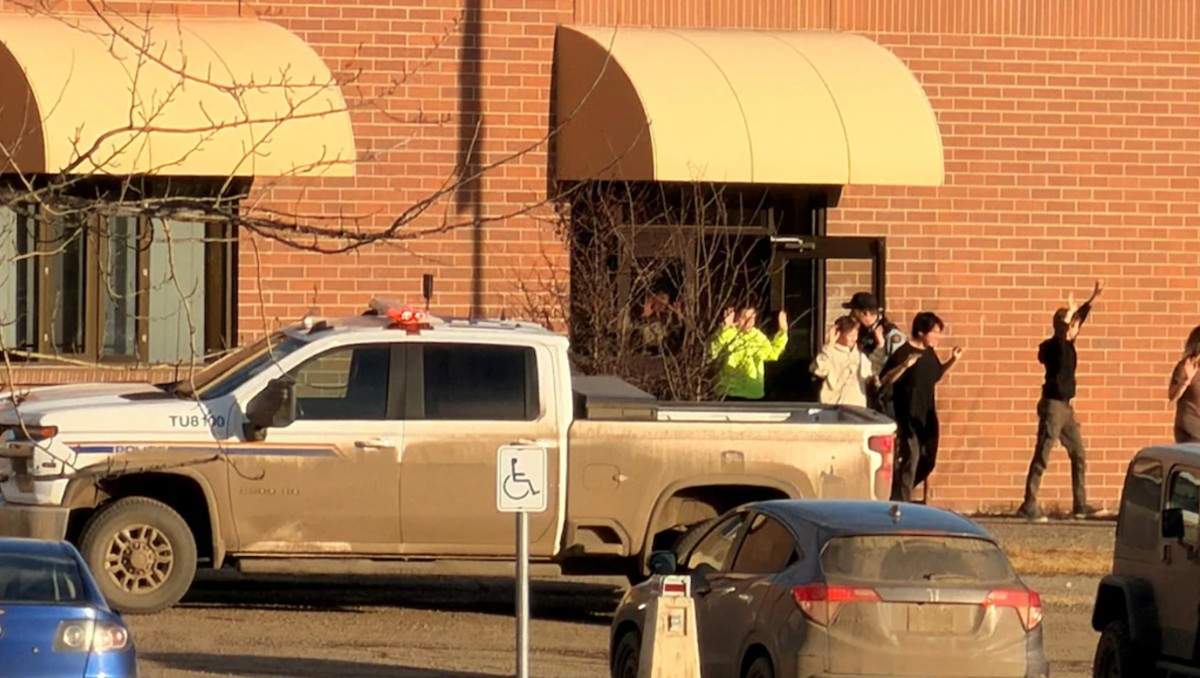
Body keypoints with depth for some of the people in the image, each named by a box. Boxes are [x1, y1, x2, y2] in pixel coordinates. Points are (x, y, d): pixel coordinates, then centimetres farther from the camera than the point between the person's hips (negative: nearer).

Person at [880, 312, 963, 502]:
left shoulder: (930, 354, 10)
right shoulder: (903, 352, -14)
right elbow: (885, 380, -18)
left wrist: (952, 361, 13)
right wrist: (905, 366, -32)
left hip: (927, 417, 8)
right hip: (908, 416, -8)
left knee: (927, 462, 11)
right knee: (910, 459, -11)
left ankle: (899, 496, 27)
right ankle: (900, 502, -4)